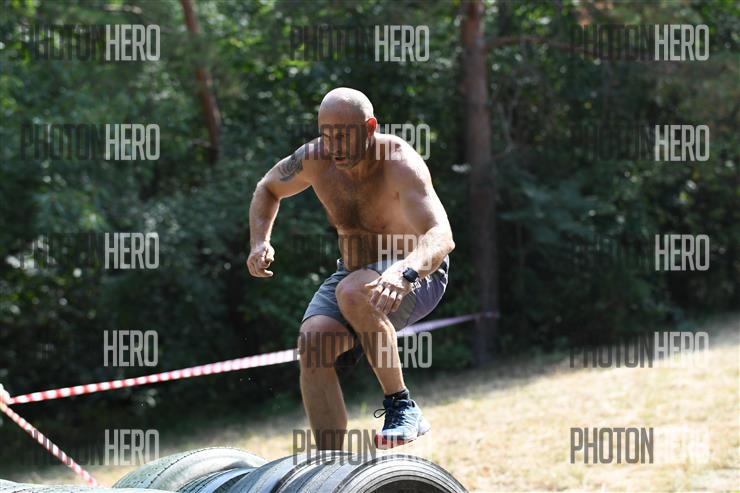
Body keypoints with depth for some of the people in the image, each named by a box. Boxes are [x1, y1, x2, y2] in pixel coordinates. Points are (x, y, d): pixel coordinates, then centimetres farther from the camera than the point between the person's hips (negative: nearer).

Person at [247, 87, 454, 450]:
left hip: (418, 275, -5)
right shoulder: (315, 159, -10)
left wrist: (404, 272, -60)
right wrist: (259, 241, -6)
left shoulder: (399, 163, -27)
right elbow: (268, 189, 13)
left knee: (353, 293, -37)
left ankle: (402, 406, -24)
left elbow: (441, 237, -41)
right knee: (312, 340, -21)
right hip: (354, 271, 6)